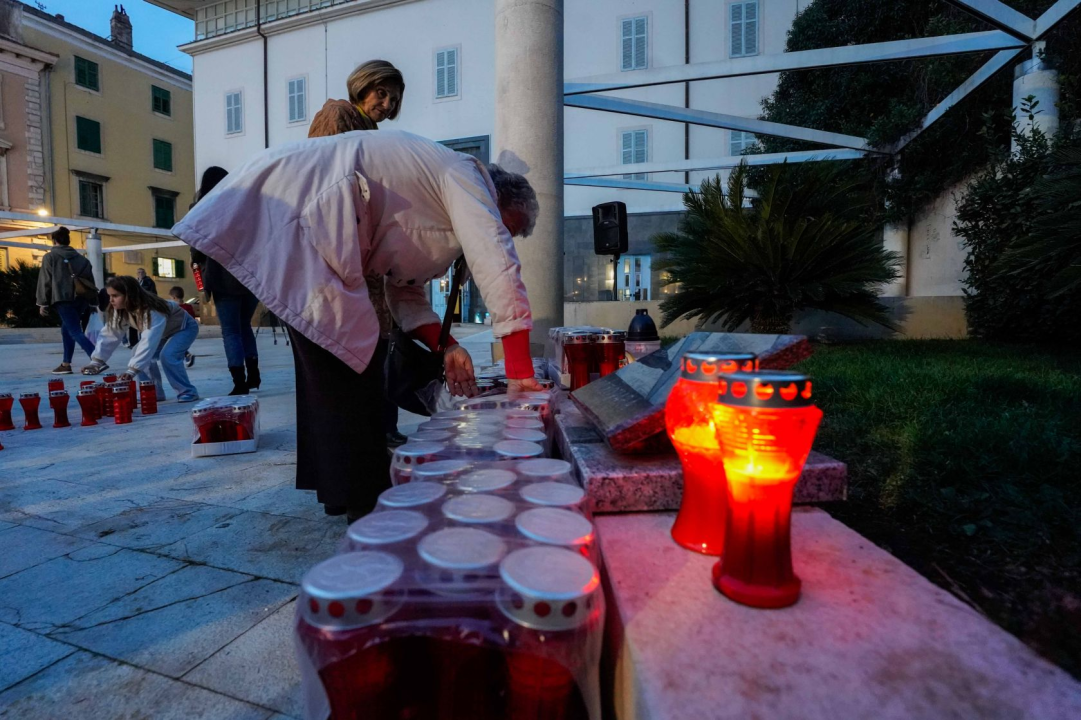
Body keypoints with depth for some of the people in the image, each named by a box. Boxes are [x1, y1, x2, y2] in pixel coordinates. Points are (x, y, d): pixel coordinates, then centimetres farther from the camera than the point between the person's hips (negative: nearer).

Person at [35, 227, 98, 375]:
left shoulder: (50, 257, 4)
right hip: (80, 298, 6)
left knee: (75, 332, -10)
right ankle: (66, 364, 17)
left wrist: (42, 303, 5)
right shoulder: (80, 258, 18)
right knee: (67, 330, 18)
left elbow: (45, 281, 1)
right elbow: (90, 279, 16)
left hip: (63, 299, -5)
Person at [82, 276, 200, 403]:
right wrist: (96, 360, -22)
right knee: (138, 355, -7)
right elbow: (110, 334, -12)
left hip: (184, 327, -8)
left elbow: (149, 341, -46)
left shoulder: (152, 311, -38)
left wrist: (132, 370, -50)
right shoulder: (121, 310, -13)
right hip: (163, 332, 8)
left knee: (168, 356, -30)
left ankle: (188, 393, -17)